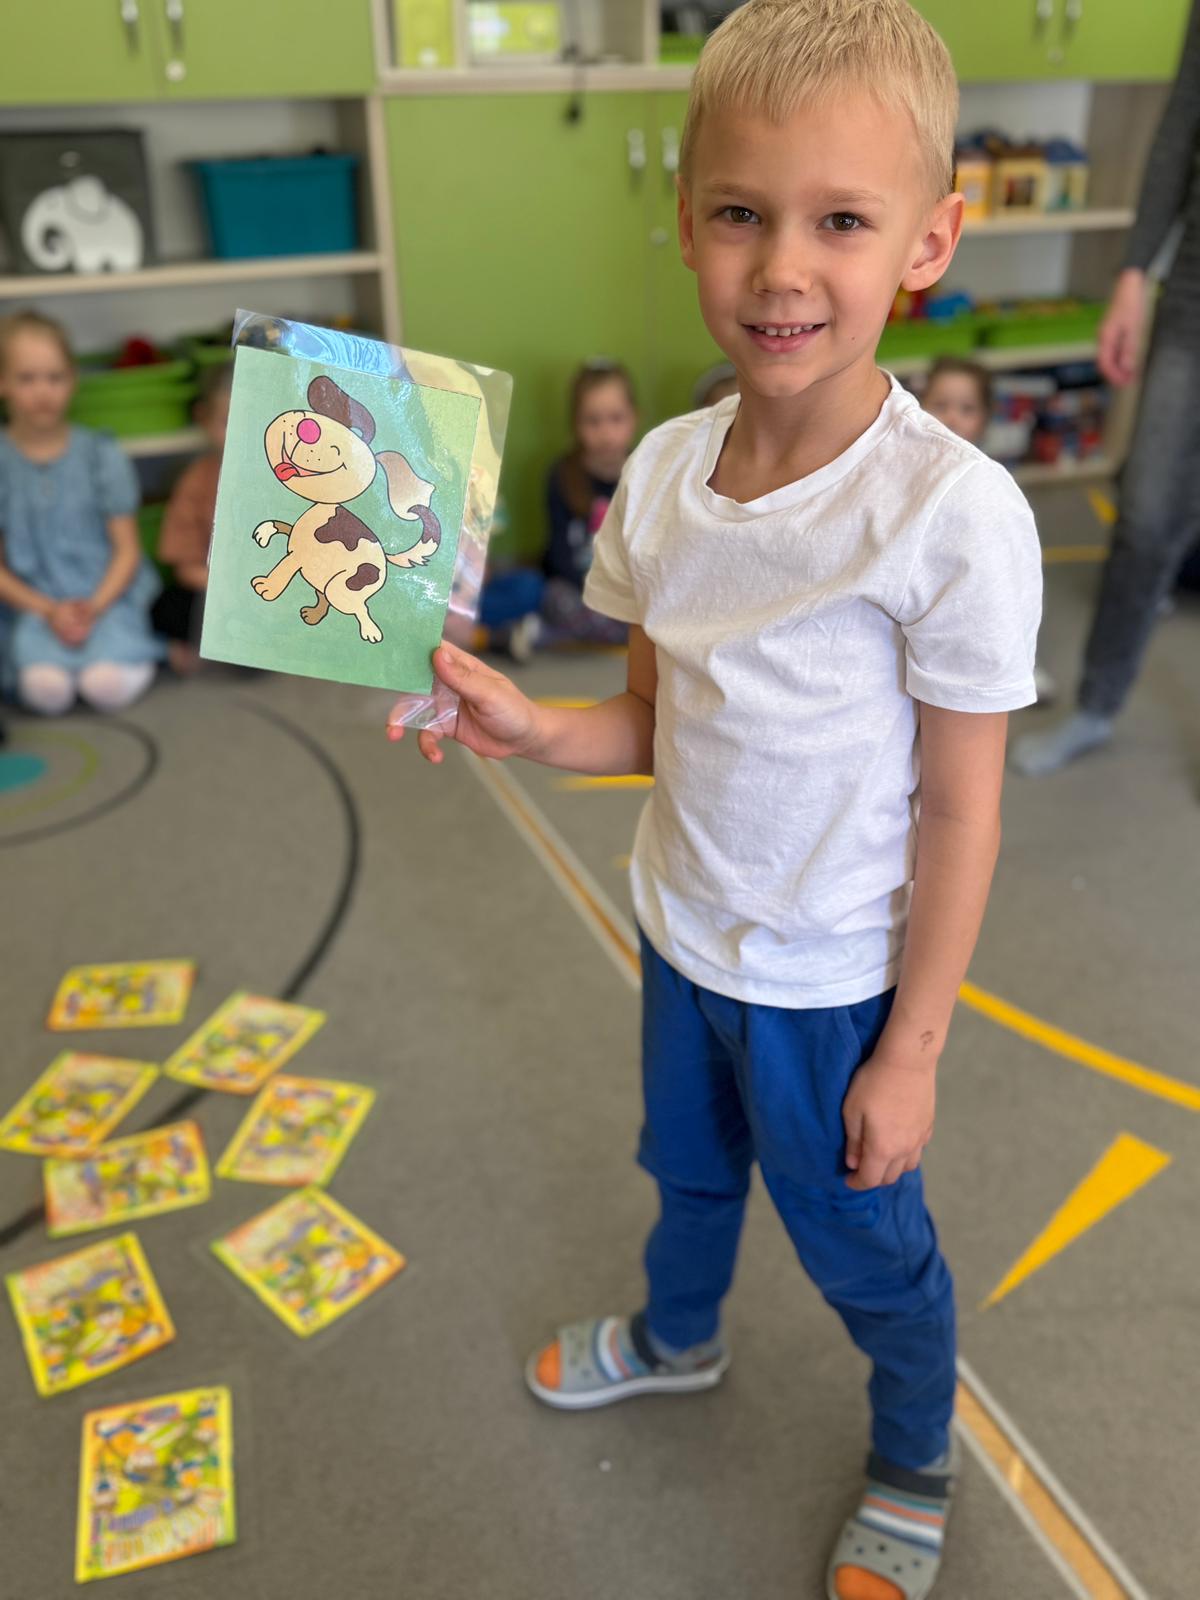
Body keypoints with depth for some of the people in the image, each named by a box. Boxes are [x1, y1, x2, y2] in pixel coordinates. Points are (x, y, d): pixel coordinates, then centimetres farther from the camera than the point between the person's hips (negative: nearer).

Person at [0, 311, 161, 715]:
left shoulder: (101, 455, 1)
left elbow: (127, 550, 3)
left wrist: (94, 606, -14)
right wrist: (49, 611, -12)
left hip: (106, 595, 0)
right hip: (34, 603, 0)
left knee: (108, 685, -31)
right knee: (45, 686, -32)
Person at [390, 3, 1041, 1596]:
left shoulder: (951, 514, -26)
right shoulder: (664, 468, -10)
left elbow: (961, 810, -18)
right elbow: (664, 718, 1)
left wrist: (910, 1051, -12)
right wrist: (528, 727, -18)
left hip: (833, 984, -5)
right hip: (682, 930, 5)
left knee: (863, 1239, 19)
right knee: (689, 1167, 31)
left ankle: (916, 1465, 51)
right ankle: (676, 1336, 63)